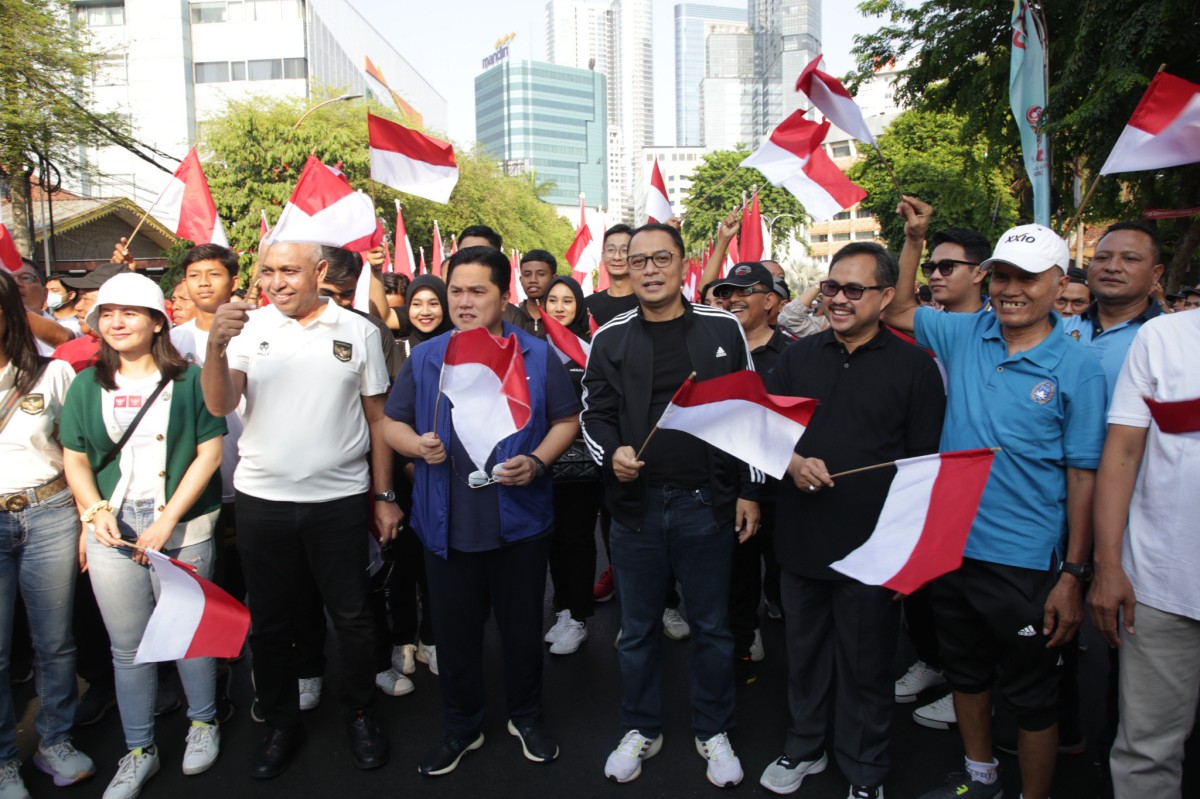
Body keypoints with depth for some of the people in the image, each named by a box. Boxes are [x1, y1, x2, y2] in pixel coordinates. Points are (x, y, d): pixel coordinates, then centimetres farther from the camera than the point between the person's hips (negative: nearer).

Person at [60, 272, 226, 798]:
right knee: (127, 646, 10)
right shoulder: (87, 385, 9)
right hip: (113, 532, 3)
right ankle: (139, 752, 25)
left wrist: (167, 521, -12)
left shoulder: (188, 379, -2)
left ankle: (203, 723, 31)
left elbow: (209, 453, -6)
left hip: (184, 529, -3)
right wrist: (96, 511, -7)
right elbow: (75, 459, 11)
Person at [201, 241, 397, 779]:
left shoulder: (359, 332, -1)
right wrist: (216, 344, -26)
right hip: (261, 500, 2)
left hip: (340, 500, -1)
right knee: (268, 621, 14)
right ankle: (280, 724, 33)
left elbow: (377, 418, 3)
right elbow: (219, 405, -8)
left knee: (351, 616, 9)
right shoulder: (250, 327, 0)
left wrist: (384, 496, 2)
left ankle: (360, 715, 30)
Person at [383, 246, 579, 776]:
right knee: (455, 631, 14)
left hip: (520, 519, -1)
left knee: (522, 626, 14)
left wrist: (537, 461, -15)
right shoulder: (425, 358, 4)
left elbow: (566, 420, 2)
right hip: (447, 523, 2)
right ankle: (461, 727, 34)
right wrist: (417, 445, -12)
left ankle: (526, 717, 37)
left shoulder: (538, 357, 0)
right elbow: (393, 423, 9)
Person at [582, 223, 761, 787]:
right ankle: (640, 730, 34)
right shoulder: (610, 339, 3)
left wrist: (749, 492, 2)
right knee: (637, 628, 14)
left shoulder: (723, 329, 1)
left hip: (707, 505, -1)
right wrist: (611, 452, -15)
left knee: (712, 627, 12)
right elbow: (595, 413, 7)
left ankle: (714, 732, 33)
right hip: (636, 505, 1)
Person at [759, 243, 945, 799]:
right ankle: (804, 747, 41)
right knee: (804, 652, 19)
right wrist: (792, 463, -11)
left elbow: (926, 459, -4)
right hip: (801, 538, 3)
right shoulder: (798, 357, 6)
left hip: (871, 545, -3)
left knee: (864, 665, 12)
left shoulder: (913, 367, -4)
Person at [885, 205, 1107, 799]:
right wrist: (913, 238, 4)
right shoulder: (965, 335, 1)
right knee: (965, 672, 22)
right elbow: (897, 311, 14)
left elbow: (1082, 478, -9)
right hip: (951, 545, 5)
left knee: (1031, 698, 11)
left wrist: (1073, 576, -11)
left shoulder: (1077, 369, -10)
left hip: (1023, 564, -4)